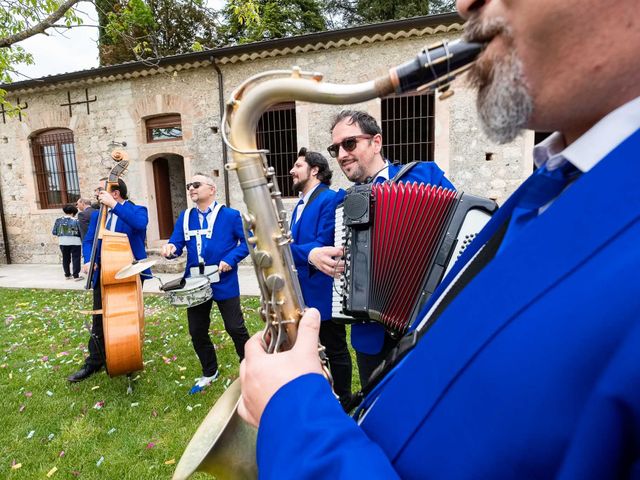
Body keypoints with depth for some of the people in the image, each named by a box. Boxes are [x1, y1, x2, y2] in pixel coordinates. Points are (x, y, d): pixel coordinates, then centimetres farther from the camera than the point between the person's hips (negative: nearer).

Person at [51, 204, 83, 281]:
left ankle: (67, 275, 24)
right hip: (75, 242, -4)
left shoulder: (58, 220, 0)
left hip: (63, 242, 4)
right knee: (75, 258, 3)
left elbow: (54, 232, 2)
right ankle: (76, 275, 2)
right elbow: (81, 232, -12)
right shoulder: (76, 220, -10)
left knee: (65, 258, 16)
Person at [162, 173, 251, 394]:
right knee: (197, 332, 13)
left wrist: (230, 259, -18)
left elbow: (247, 242, -5)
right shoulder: (185, 217, 7)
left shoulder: (230, 215, -7)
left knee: (235, 328, 3)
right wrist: (170, 249, -22)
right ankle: (209, 373, 35)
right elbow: (176, 243, 2)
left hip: (224, 282, -4)